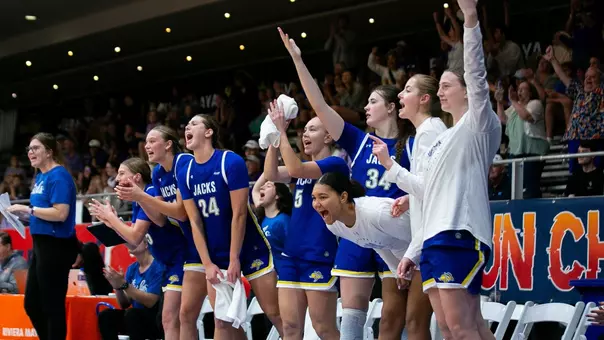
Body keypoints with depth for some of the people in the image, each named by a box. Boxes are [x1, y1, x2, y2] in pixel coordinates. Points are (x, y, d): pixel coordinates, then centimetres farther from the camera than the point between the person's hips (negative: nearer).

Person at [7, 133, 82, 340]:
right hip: (41, 244, 10)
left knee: (52, 305, -3)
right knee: (31, 304, 15)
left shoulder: (58, 176, -14)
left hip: (56, 246, -10)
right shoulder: (40, 176, 15)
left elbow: (60, 214, -23)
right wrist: (23, 213, 5)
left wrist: (28, 209, -17)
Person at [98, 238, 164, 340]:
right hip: (136, 318, 7)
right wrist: (117, 287, -10)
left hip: (158, 321, -7)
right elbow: (124, 305, 10)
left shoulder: (158, 267, -12)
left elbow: (150, 302, -20)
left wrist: (124, 285, -24)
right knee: (105, 316, -14)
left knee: (131, 314, -33)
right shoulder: (132, 268, 9)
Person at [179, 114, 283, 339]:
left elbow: (239, 214, -16)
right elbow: (195, 222, 1)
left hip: (251, 251, -5)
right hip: (216, 257, 5)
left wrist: (234, 259, -17)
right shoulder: (185, 173, 1)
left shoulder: (231, 162, -14)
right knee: (222, 322, 4)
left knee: (275, 314, -5)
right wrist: (207, 264, -5)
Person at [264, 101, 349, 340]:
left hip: (320, 256, -8)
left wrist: (281, 130, -15)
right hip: (292, 254, 8)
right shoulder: (303, 168, 19)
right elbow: (271, 174, 4)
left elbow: (295, 170, -20)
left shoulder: (335, 164, -6)